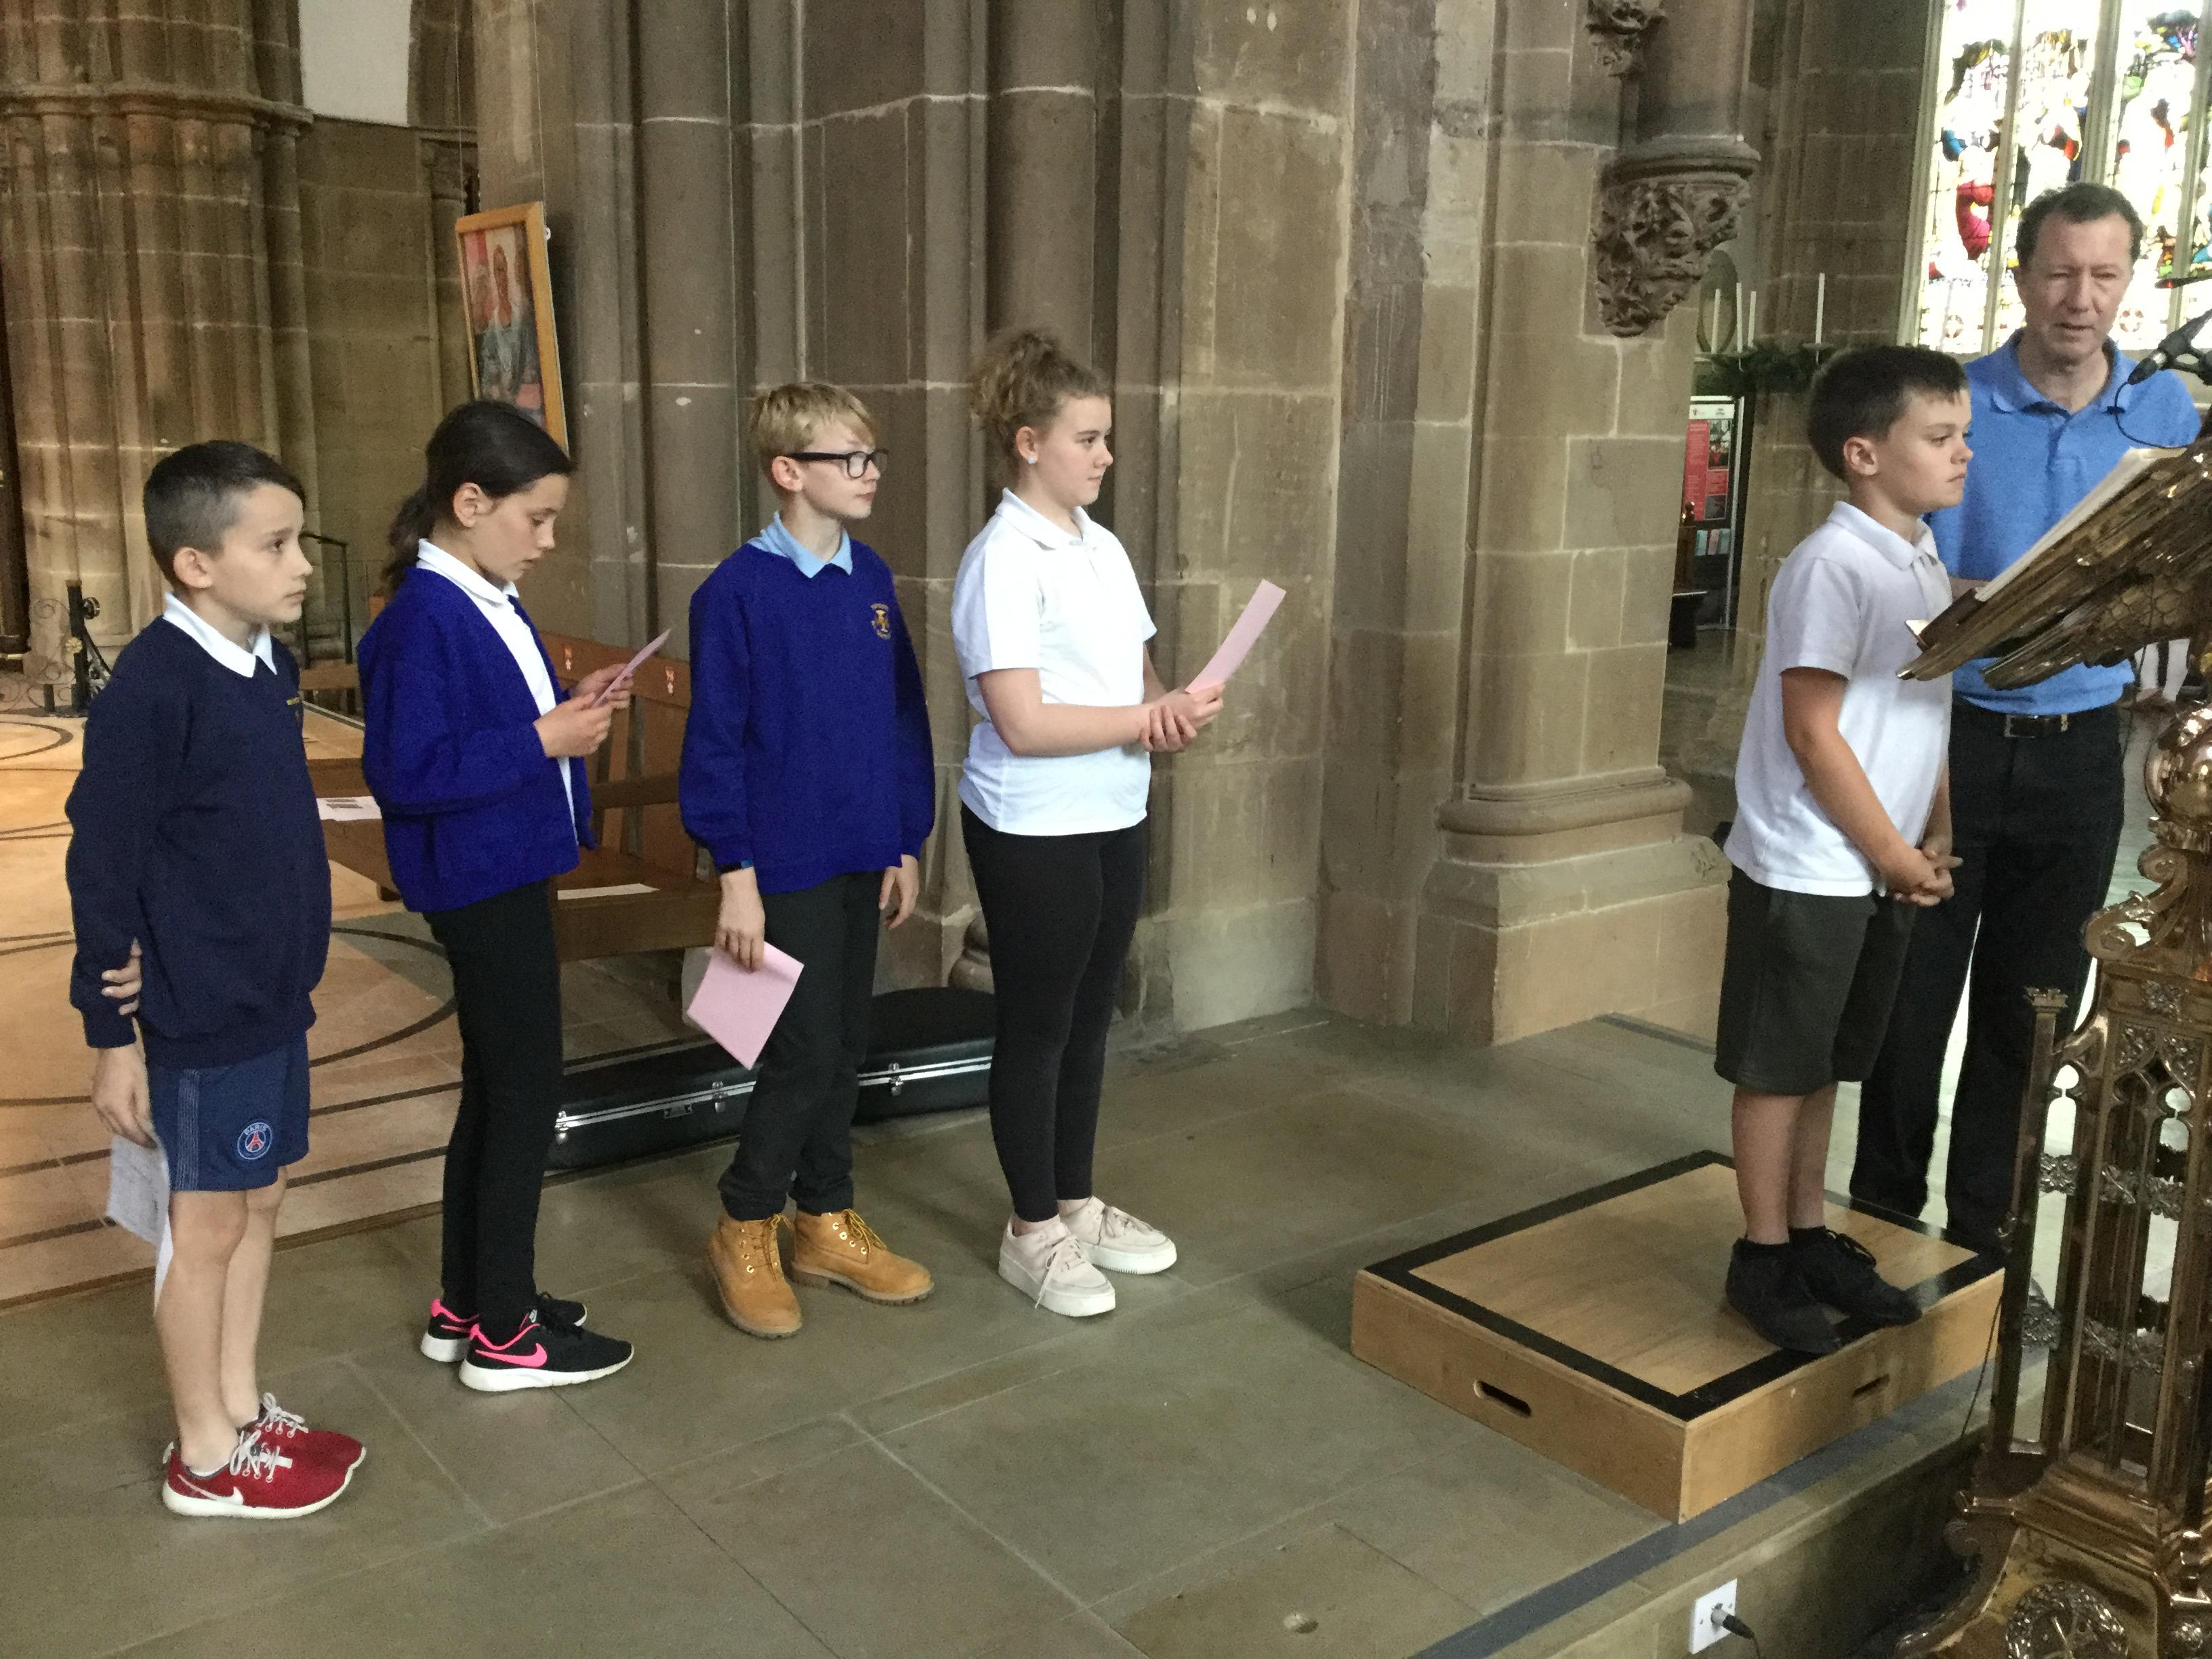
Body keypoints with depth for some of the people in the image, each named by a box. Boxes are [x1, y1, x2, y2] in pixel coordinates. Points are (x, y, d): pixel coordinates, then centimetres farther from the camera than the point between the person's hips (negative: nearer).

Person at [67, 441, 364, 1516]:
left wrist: (297, 972, 9)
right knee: (208, 1223, 7)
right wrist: (110, 1034, -13)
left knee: (260, 1200, 18)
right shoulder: (152, 688, -19)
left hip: (274, 996, 8)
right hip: (202, 1014, -8)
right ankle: (205, 1457, 24)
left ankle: (242, 1410, 35)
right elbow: (103, 866, -16)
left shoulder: (269, 664, 4)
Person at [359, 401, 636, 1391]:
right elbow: (407, 772, -24)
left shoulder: (490, 605, 9)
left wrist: (572, 711, 0)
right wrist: (543, 738, -21)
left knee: (495, 1088, 17)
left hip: (508, 875, 10)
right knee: (525, 1092, -1)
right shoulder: (422, 620, -20)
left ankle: (468, 1301, 31)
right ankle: (502, 1333, 13)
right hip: (480, 885, -10)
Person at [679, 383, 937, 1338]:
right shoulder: (739, 591, -12)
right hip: (785, 865, -6)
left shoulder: (870, 580, 5)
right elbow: (715, 743, -11)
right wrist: (735, 875, -13)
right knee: (805, 1055, -2)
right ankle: (744, 1230, 19)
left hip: (863, 859, 6)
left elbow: (904, 719, 10)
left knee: (844, 1051, 14)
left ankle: (826, 1222, 29)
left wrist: (907, 844, 9)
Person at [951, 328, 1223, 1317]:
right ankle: (1033, 1232, 21)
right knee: (1036, 1028, 5)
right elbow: (1023, 724, -22)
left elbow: (1135, 673, 13)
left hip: (1113, 822, 8)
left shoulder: (1101, 547, 9)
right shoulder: (1002, 561, -16)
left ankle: (1077, 1206, 33)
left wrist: (1169, 715, -10)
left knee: (1089, 1020, 17)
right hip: (1034, 833, -8)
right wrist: (1155, 717, -19)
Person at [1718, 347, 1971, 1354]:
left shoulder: (1925, 564, 11)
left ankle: (1809, 1234, 30)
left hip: (1881, 875, 8)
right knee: (1777, 1068, 4)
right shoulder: (1832, 565, -16)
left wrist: (1934, 839, 5)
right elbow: (1812, 732, -20)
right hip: (1807, 873, -8)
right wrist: (1897, 857, -13)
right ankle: (1763, 1258, 17)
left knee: (1822, 1065, 18)